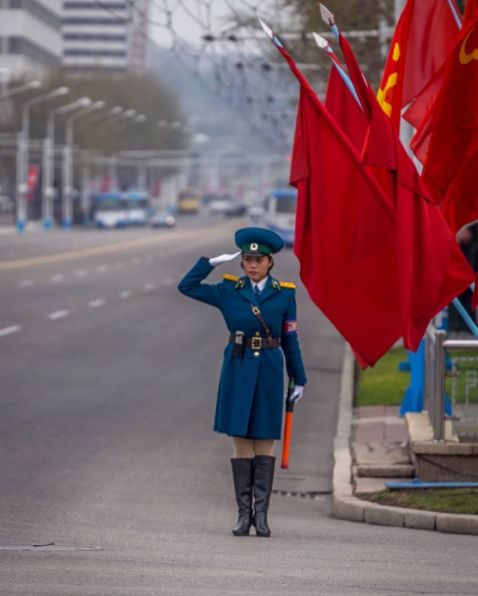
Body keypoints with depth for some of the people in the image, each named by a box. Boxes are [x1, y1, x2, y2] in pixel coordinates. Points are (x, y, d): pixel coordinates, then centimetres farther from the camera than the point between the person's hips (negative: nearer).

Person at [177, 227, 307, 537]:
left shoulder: (284, 294, 1)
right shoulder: (229, 291, 3)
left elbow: (290, 339, 5)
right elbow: (187, 286, 6)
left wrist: (299, 380, 6)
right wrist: (213, 262, 0)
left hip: (269, 370, 0)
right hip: (238, 369, 1)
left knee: (265, 440, 2)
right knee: (242, 440, 2)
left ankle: (261, 514, 4)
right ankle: (244, 513, 6)